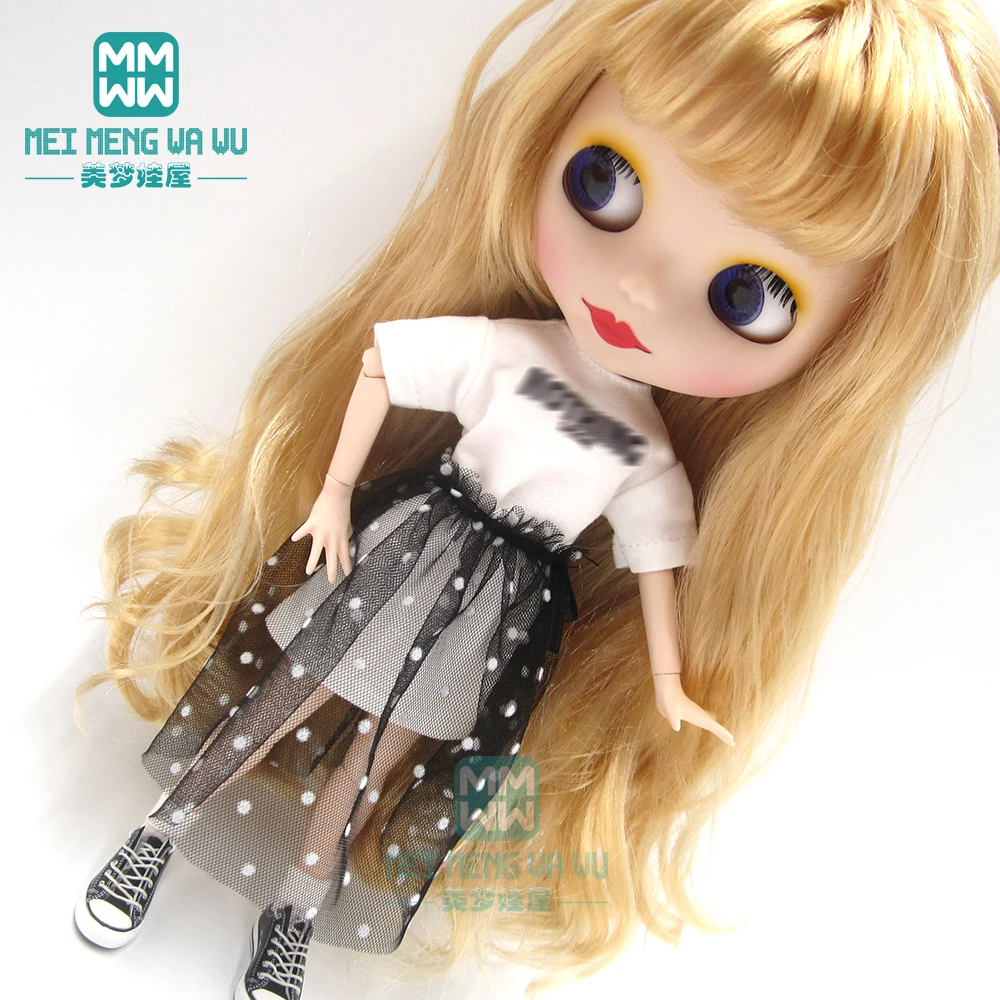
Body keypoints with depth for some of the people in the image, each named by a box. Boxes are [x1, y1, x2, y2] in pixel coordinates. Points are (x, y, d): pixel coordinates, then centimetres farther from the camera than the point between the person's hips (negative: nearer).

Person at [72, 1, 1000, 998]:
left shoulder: (650, 462, -10)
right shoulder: (495, 349, -20)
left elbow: (656, 559, 3)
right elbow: (380, 358, -11)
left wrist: (666, 682, 10)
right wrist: (333, 492, -8)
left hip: (506, 613, 2)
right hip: (407, 551, -2)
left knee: (372, 767, 16)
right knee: (280, 707, 13)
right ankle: (152, 837, 37)